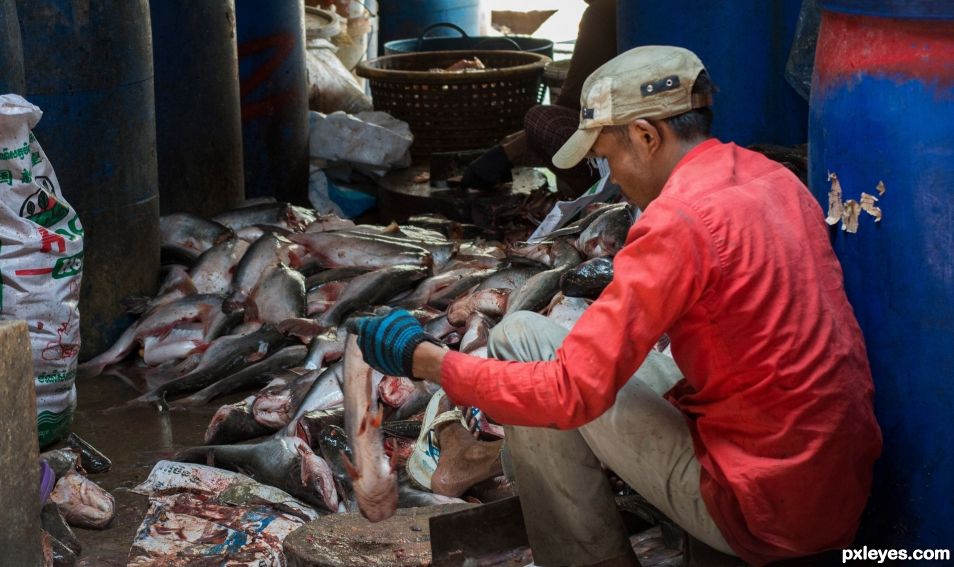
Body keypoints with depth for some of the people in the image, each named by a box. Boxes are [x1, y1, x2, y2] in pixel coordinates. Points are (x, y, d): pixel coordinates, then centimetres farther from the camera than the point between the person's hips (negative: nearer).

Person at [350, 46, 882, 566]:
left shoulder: (679, 222, -20)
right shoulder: (773, 177, 5)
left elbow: (571, 393, -21)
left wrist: (424, 360, -11)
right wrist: (621, 289, 28)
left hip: (760, 513, -8)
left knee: (520, 338, -2)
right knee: (610, 349, 25)